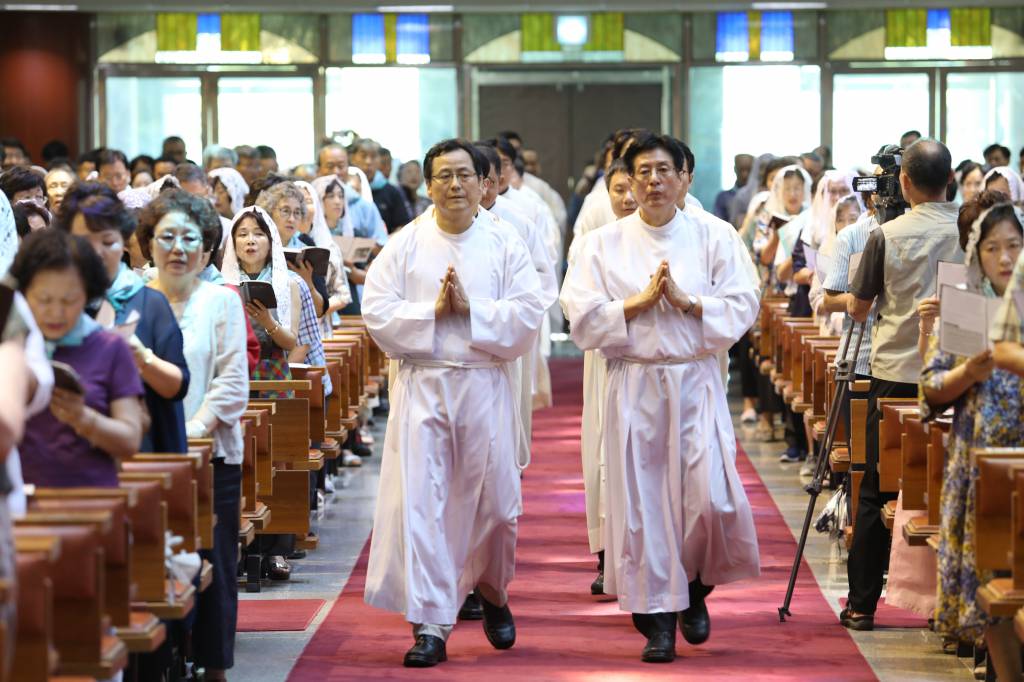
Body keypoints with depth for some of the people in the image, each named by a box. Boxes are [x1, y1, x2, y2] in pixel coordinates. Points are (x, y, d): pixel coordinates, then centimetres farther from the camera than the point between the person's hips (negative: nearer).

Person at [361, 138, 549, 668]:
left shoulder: (506, 245, 5)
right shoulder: (404, 245, 5)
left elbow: (527, 315, -5)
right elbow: (378, 312, -4)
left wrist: (468, 308, -14)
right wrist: (434, 310, -13)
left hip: (486, 386, 1)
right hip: (421, 386, 0)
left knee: (494, 502, 5)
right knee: (421, 502, -7)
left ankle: (492, 593, 34)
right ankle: (430, 626, -4)